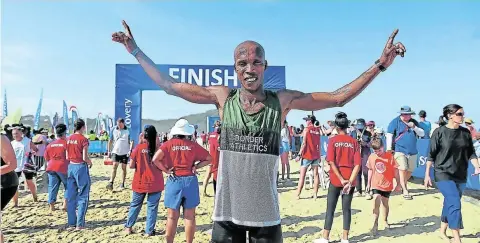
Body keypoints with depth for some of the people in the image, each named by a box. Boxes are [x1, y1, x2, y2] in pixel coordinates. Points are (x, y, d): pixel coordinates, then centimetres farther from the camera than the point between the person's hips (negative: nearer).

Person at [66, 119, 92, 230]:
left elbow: (67, 157, 9)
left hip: (71, 166, 6)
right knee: (82, 196, 2)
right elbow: (85, 158, -15)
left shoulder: (69, 139, 6)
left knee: (71, 196, 12)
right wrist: (90, 162, 3)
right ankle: (80, 224, 2)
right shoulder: (83, 139, -12)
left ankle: (71, 223, 18)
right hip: (81, 167, -6)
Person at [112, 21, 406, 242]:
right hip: (227, 212, 1)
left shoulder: (282, 100, -5)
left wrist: (380, 65, -7)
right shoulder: (223, 97, -3)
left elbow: (338, 98, -3)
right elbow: (169, 85, 3)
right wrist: (135, 50, 5)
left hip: (266, 215, 0)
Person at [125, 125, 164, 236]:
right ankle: (149, 231, 12)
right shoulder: (158, 147, -7)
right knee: (152, 207, 8)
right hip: (155, 183, -1)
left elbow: (131, 165, -7)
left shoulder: (139, 147, -7)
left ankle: (128, 227, 28)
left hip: (140, 182, 1)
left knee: (135, 205, 19)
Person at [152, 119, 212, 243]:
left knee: (172, 217, 8)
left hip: (174, 181, 0)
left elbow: (155, 159, -14)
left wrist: (166, 170, -4)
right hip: (190, 181, 1)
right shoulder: (193, 145, 0)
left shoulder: (169, 144, -3)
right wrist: (196, 167, 4)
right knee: (189, 217, 8)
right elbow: (209, 159, 5)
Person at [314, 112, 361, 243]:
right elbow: (358, 164, -7)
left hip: (336, 179, -2)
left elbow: (332, 162, -13)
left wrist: (341, 179, -11)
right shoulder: (354, 142, 2)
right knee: (347, 208, 9)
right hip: (349, 180, 2)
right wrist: (350, 181, -11)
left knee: (330, 208, 6)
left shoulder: (332, 140, -4)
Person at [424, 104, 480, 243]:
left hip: (460, 175, 5)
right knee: (455, 203, -14)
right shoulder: (439, 132, -9)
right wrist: (427, 175, -8)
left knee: (450, 203, 15)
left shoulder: (465, 132, 4)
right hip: (443, 174, -5)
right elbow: (431, 155, -6)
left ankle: (442, 232, 32)